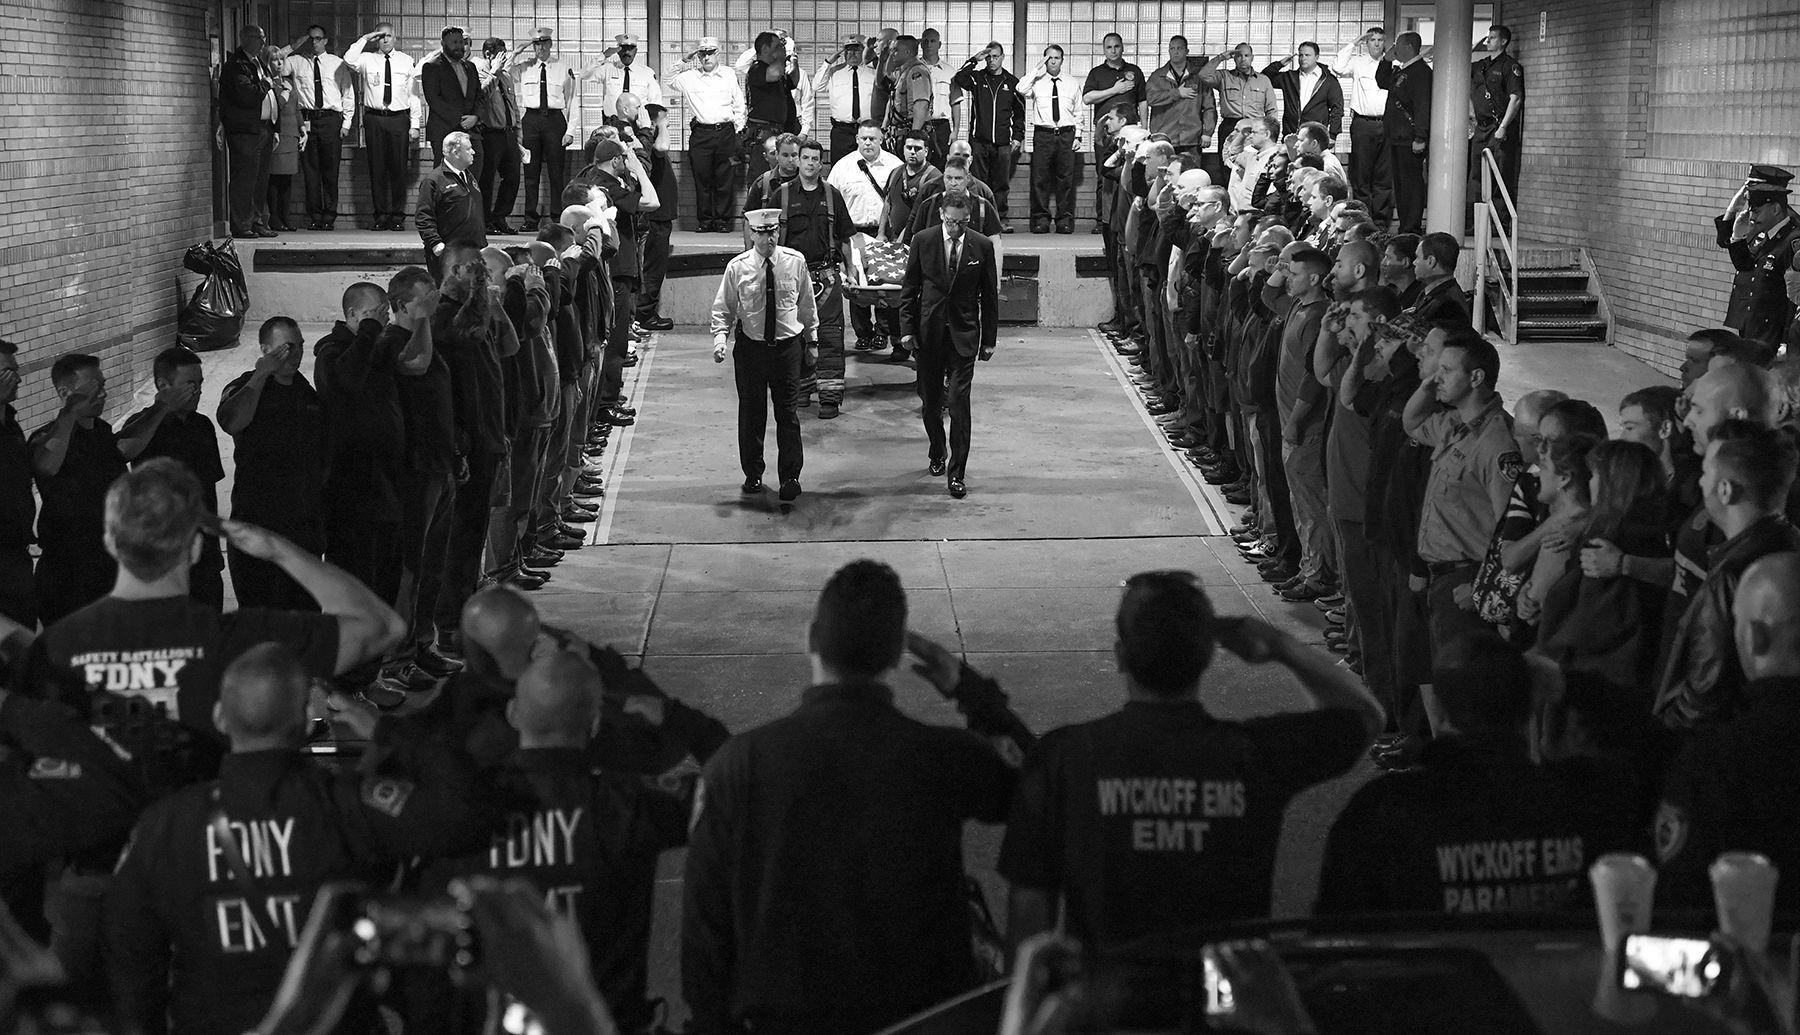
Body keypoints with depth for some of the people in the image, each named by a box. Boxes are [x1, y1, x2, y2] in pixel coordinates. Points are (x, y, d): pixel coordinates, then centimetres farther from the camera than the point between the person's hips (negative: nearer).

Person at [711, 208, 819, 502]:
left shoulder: (795, 262, -3)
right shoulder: (738, 267, -6)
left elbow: (807, 304, 10)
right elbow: (723, 309, 0)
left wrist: (811, 337, 16)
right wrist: (720, 338, -15)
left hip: (788, 345, 0)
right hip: (750, 346, 0)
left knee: (788, 413, 2)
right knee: (751, 413, 8)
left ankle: (790, 477, 11)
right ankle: (752, 474, 23)